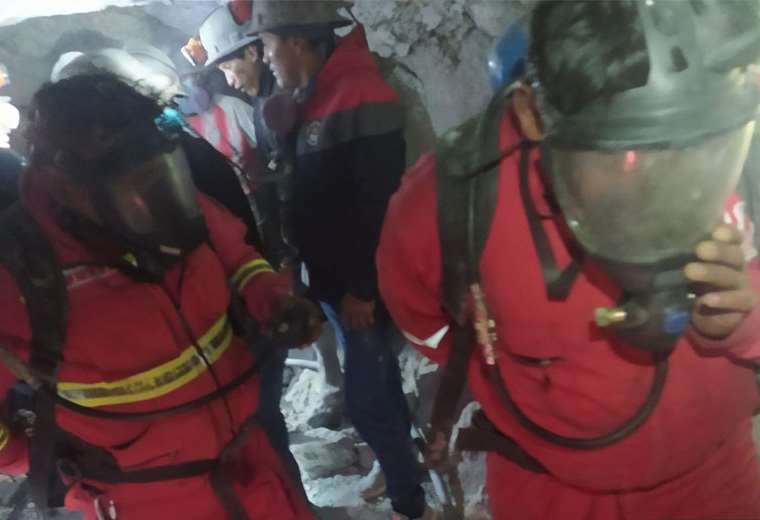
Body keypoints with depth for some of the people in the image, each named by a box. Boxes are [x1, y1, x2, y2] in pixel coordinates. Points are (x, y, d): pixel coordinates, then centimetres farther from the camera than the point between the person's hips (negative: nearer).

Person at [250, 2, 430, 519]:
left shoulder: (362, 97, -18)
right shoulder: (314, 98, 10)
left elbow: (381, 204, -23)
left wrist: (362, 288, -20)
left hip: (362, 287, -9)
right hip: (338, 280, 9)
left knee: (368, 400, -2)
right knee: (379, 386, 22)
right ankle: (402, 466, 41)